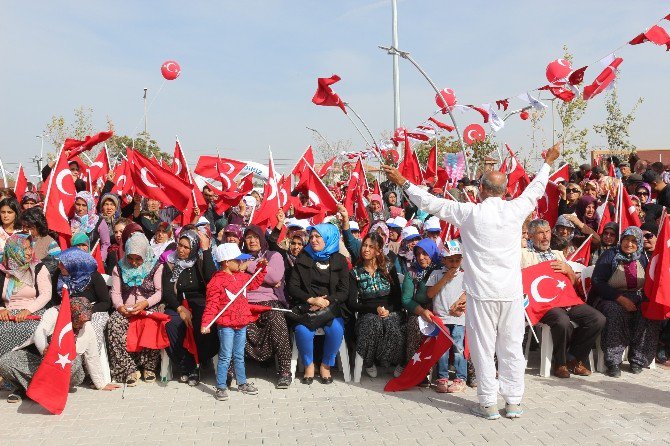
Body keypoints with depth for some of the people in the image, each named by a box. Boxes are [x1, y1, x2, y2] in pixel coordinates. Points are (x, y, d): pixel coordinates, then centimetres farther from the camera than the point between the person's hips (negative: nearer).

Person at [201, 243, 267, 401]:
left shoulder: (242, 276, 9)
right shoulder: (216, 281, -15)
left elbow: (254, 283, 28)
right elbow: (211, 305, -18)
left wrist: (261, 268, 18)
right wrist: (206, 323, -23)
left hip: (241, 323, 7)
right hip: (226, 325, -7)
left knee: (239, 356, 18)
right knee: (225, 357, -2)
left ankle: (242, 383, 30)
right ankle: (221, 387, 8)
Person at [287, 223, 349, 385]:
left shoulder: (339, 260, 9)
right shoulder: (303, 258, 10)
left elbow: (344, 291, 3)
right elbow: (292, 287, 4)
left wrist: (326, 302, -13)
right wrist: (312, 299, -12)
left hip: (331, 306, 0)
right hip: (306, 306, 0)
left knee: (336, 329, -30)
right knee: (302, 329, -30)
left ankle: (326, 365, -5)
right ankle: (308, 365, -4)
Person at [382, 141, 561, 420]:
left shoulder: (470, 213, -8)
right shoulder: (515, 210, 0)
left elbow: (430, 203, -2)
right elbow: (536, 189, 19)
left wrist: (403, 183, 10)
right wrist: (548, 163, 37)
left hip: (481, 292, -3)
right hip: (512, 292, 3)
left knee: (483, 348, 6)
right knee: (512, 347, 11)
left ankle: (488, 404, 12)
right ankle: (514, 402, 19)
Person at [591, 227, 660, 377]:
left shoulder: (642, 259, 13)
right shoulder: (610, 256, -1)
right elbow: (597, 282, -9)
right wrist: (620, 298, -18)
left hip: (637, 300, 4)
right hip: (610, 299, -4)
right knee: (616, 313, -36)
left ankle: (637, 359, -14)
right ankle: (613, 362, -30)